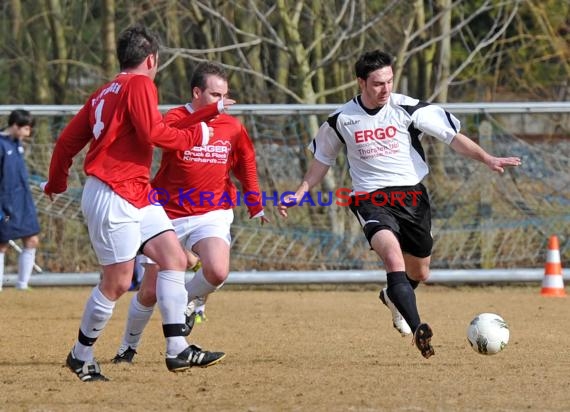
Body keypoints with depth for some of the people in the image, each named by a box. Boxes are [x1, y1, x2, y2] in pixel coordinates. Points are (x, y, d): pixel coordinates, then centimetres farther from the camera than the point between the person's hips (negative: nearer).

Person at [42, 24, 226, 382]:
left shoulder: (104, 93, 18)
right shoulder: (140, 84, -8)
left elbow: (68, 141, 20)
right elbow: (153, 133, -21)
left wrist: (56, 183, 34)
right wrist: (196, 136, -6)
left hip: (137, 197, 10)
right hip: (112, 196, -10)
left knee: (175, 259, 1)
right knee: (118, 282, -5)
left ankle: (177, 350, -5)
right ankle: (82, 355, 11)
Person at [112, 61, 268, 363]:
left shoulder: (233, 128, 2)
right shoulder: (175, 119, -9)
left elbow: (246, 166, 18)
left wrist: (256, 206, 22)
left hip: (212, 215, 2)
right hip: (171, 216, -2)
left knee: (218, 272, -27)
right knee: (150, 292, 2)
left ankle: (187, 300, 8)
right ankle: (128, 346, 28)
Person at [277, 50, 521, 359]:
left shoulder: (408, 109, -4)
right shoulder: (341, 120, 2)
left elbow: (452, 137, -5)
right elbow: (322, 160, 18)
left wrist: (487, 159, -17)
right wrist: (299, 195, 10)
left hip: (411, 195, 2)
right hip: (371, 200, -2)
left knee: (419, 274, 14)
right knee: (393, 255, -30)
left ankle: (393, 298, 51)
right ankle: (418, 330, -40)